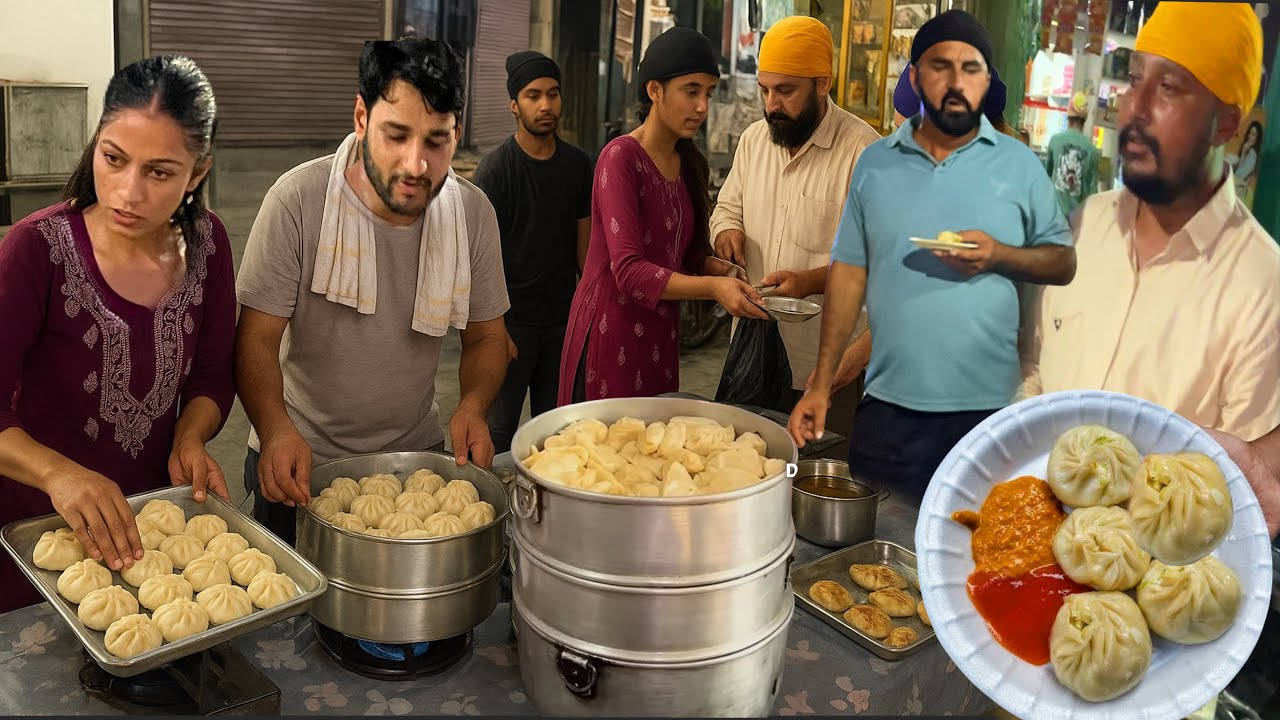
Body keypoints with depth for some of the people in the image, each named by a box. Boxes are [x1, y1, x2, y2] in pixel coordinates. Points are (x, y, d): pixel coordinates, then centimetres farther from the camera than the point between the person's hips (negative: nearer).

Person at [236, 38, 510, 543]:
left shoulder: (474, 213, -10)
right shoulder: (298, 201, -20)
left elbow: (486, 338, 0)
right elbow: (257, 340, -17)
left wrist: (473, 405, -20)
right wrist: (276, 429, -36)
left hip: (416, 453, 3)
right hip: (301, 463, -3)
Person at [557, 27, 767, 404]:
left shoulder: (690, 164, 7)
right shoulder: (621, 158, -14)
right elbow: (628, 271, -22)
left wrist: (729, 273, -7)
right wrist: (714, 288, -30)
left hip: (661, 335, 7)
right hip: (610, 331, -7)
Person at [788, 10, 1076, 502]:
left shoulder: (1020, 164, 2)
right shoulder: (875, 163, 5)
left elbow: (1064, 263, 6)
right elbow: (849, 271, 5)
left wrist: (999, 256, -16)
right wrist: (821, 384, 1)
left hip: (990, 407, -1)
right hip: (889, 406, 1)